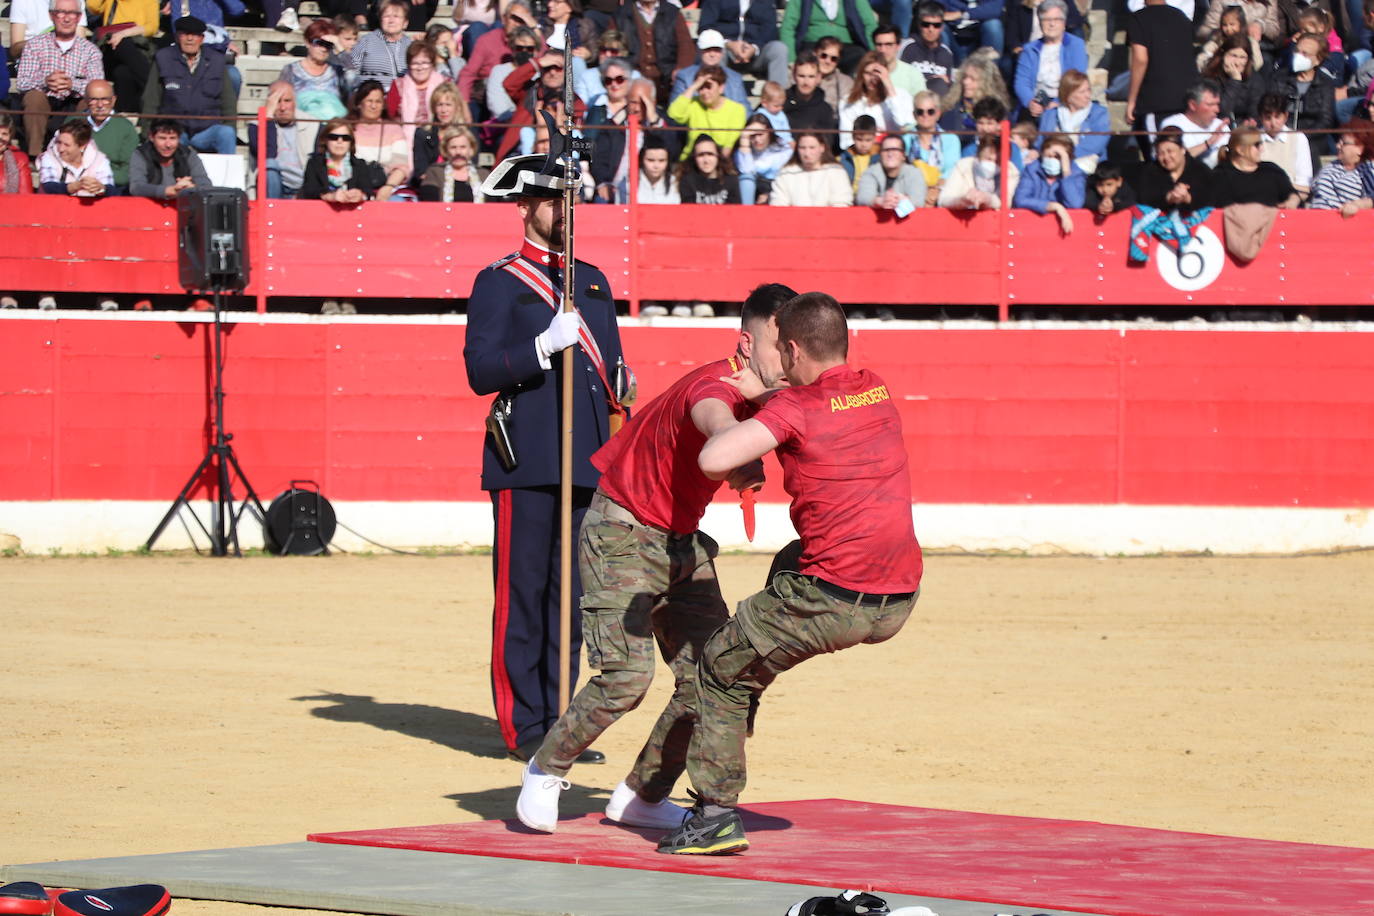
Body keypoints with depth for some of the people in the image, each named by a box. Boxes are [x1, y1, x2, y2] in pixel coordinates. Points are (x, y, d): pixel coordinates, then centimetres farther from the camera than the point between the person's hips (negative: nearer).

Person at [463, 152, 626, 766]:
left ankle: (560, 723, 11)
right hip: (527, 462, -6)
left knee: (572, 598, 6)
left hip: (589, 462, 6)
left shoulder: (593, 283, 20)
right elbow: (480, 371, -9)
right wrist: (545, 346, -21)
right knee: (523, 595, -4)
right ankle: (525, 729, -1)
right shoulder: (499, 282, 0)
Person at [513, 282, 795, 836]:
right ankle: (546, 771, 4)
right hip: (622, 533, -8)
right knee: (628, 673, -20)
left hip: (681, 540, 8)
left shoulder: (766, 396, -2)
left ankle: (641, 796, 16)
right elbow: (718, 423, -54)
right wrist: (747, 461, -76)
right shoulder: (714, 387, -29)